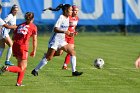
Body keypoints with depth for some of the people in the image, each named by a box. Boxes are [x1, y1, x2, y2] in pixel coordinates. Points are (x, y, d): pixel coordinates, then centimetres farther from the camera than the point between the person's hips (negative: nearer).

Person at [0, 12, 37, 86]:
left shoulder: (20, 25, 17)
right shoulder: (33, 27, 4)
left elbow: (13, 37, 14)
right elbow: (34, 40, 1)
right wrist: (34, 51, 8)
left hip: (15, 46, 6)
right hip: (23, 47, -6)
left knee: (24, 66, 21)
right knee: (21, 68, -1)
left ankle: (19, 82, 14)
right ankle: (7, 68, -25)